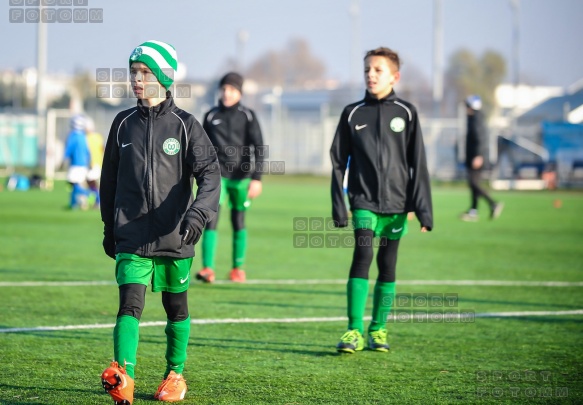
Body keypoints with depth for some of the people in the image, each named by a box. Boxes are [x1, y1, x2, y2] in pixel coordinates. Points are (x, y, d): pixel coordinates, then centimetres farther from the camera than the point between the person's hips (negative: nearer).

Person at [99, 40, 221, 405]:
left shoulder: (185, 125, -2)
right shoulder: (124, 124, 7)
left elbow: (210, 173, -11)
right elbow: (110, 178, 17)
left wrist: (198, 213, -28)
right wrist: (109, 227, 17)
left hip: (175, 237, -1)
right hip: (132, 237, 1)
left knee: (176, 307, 12)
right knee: (130, 303, -14)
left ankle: (175, 374, 28)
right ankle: (123, 376, -28)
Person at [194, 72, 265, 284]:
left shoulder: (247, 116, 1)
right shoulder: (211, 116, 8)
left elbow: (259, 148, -3)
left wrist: (257, 178, -12)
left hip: (240, 176, -1)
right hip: (216, 174, 1)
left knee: (238, 222, 6)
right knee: (211, 219, -13)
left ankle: (238, 268, 19)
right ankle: (208, 268, -18)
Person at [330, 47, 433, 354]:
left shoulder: (406, 113, 3)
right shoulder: (353, 114, 5)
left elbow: (418, 164, 2)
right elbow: (338, 163, 7)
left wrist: (423, 210, -3)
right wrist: (338, 207, 1)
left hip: (396, 202, 1)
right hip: (364, 202, -1)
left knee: (387, 265, 6)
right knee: (362, 255, -16)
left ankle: (378, 330, 17)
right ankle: (354, 331, -17)